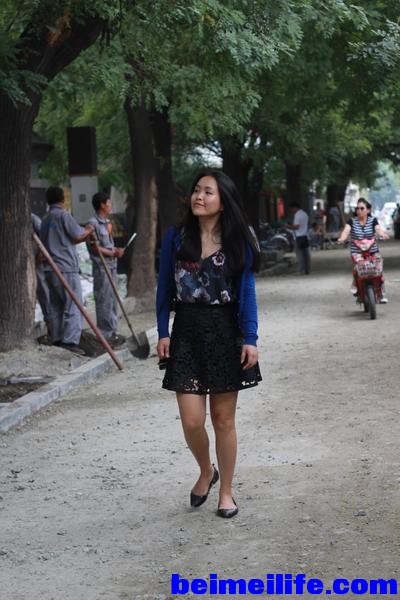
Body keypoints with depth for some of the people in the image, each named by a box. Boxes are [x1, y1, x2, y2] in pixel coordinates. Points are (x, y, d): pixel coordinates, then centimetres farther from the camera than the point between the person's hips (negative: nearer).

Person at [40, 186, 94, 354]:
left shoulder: (45, 219, 17)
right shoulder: (63, 215, -10)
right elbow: (78, 235, -10)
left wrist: (85, 234, 18)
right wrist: (88, 230, 11)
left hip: (51, 269, 9)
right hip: (66, 268, -8)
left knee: (55, 306, 11)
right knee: (73, 306, -7)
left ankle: (56, 340, 13)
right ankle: (70, 341, -14)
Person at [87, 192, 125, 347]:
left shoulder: (107, 223, 15)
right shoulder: (93, 223, -13)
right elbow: (95, 248, -16)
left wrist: (117, 250, 4)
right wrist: (113, 253, -13)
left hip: (112, 266, 9)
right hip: (101, 266, -9)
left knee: (112, 299, 13)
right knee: (104, 300, -5)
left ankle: (112, 331, 21)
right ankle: (105, 334, -1)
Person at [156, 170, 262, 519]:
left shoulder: (238, 242, -2)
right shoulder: (176, 238, 1)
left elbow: (247, 293, -1)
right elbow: (165, 288, 6)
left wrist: (250, 339, -8)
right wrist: (163, 333, -1)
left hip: (226, 333, -1)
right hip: (187, 333, 1)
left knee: (223, 419, 6)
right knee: (192, 420, -4)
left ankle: (226, 491, 22)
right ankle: (206, 472, 26)